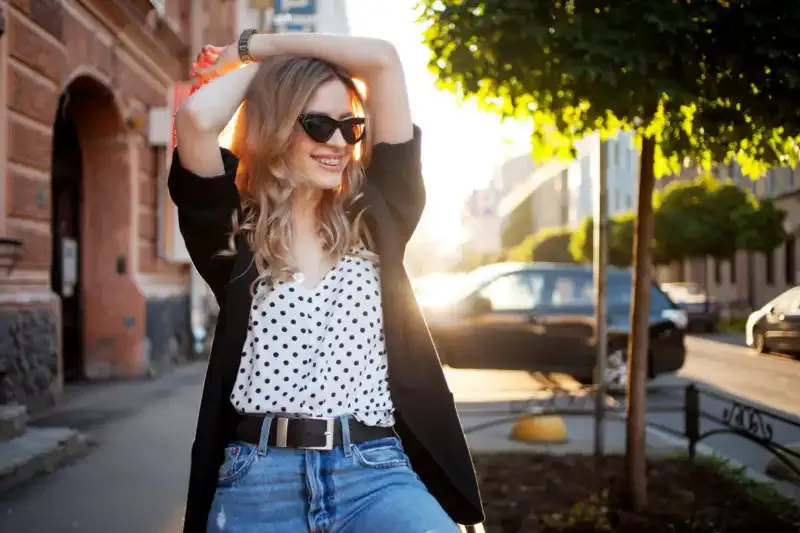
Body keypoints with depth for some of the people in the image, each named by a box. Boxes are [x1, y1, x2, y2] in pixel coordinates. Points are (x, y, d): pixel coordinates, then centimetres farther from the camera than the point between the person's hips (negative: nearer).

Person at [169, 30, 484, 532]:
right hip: (256, 480, 0)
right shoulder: (235, 230, 6)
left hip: (376, 473, 1)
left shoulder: (373, 217, 11)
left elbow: (383, 60, 6)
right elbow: (197, 117, -11)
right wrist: (251, 66, 10)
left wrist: (255, 44, 12)